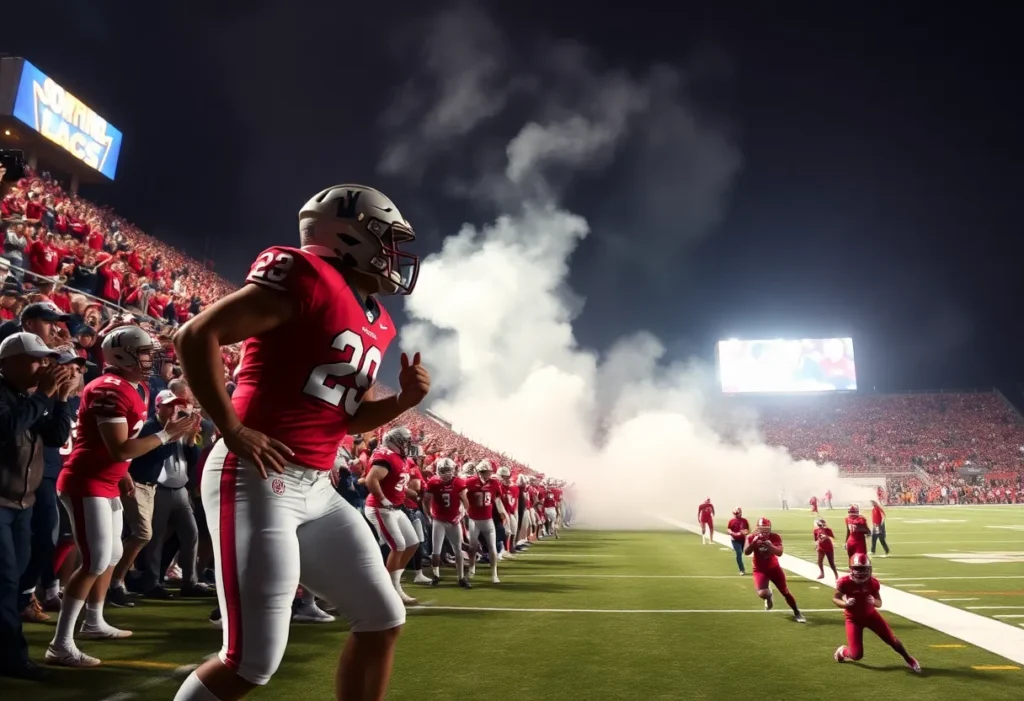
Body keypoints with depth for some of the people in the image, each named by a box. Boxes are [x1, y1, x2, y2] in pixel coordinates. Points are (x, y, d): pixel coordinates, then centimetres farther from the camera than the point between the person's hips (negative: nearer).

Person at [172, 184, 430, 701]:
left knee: (382, 621, 12)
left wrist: (404, 399, 4)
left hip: (316, 490, 9)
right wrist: (234, 431, -17)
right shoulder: (305, 277, -11)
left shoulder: (375, 324, 15)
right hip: (258, 480, -9)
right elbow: (195, 336, -15)